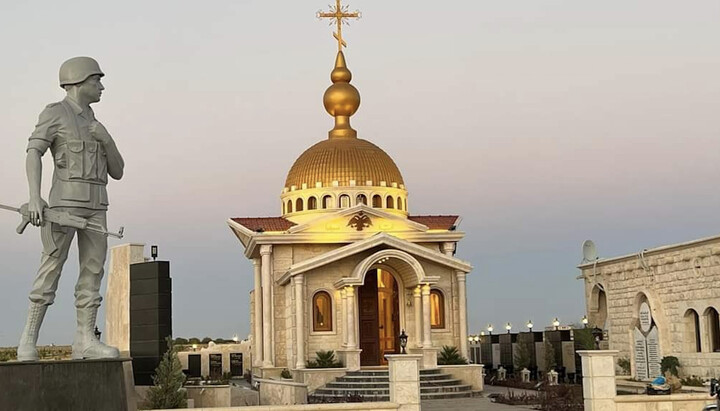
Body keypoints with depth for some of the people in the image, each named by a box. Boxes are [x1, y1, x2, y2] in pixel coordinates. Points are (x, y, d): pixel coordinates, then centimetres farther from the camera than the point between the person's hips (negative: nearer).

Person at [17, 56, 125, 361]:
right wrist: (34, 197, -26)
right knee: (51, 269, -10)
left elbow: (117, 172, 16)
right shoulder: (54, 113, 0)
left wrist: (107, 139, -1)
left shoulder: (94, 126, 22)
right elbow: (33, 153, -13)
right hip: (65, 201, -7)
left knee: (93, 270, -2)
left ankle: (85, 341, -3)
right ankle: (29, 340, -3)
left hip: (94, 206, 7)